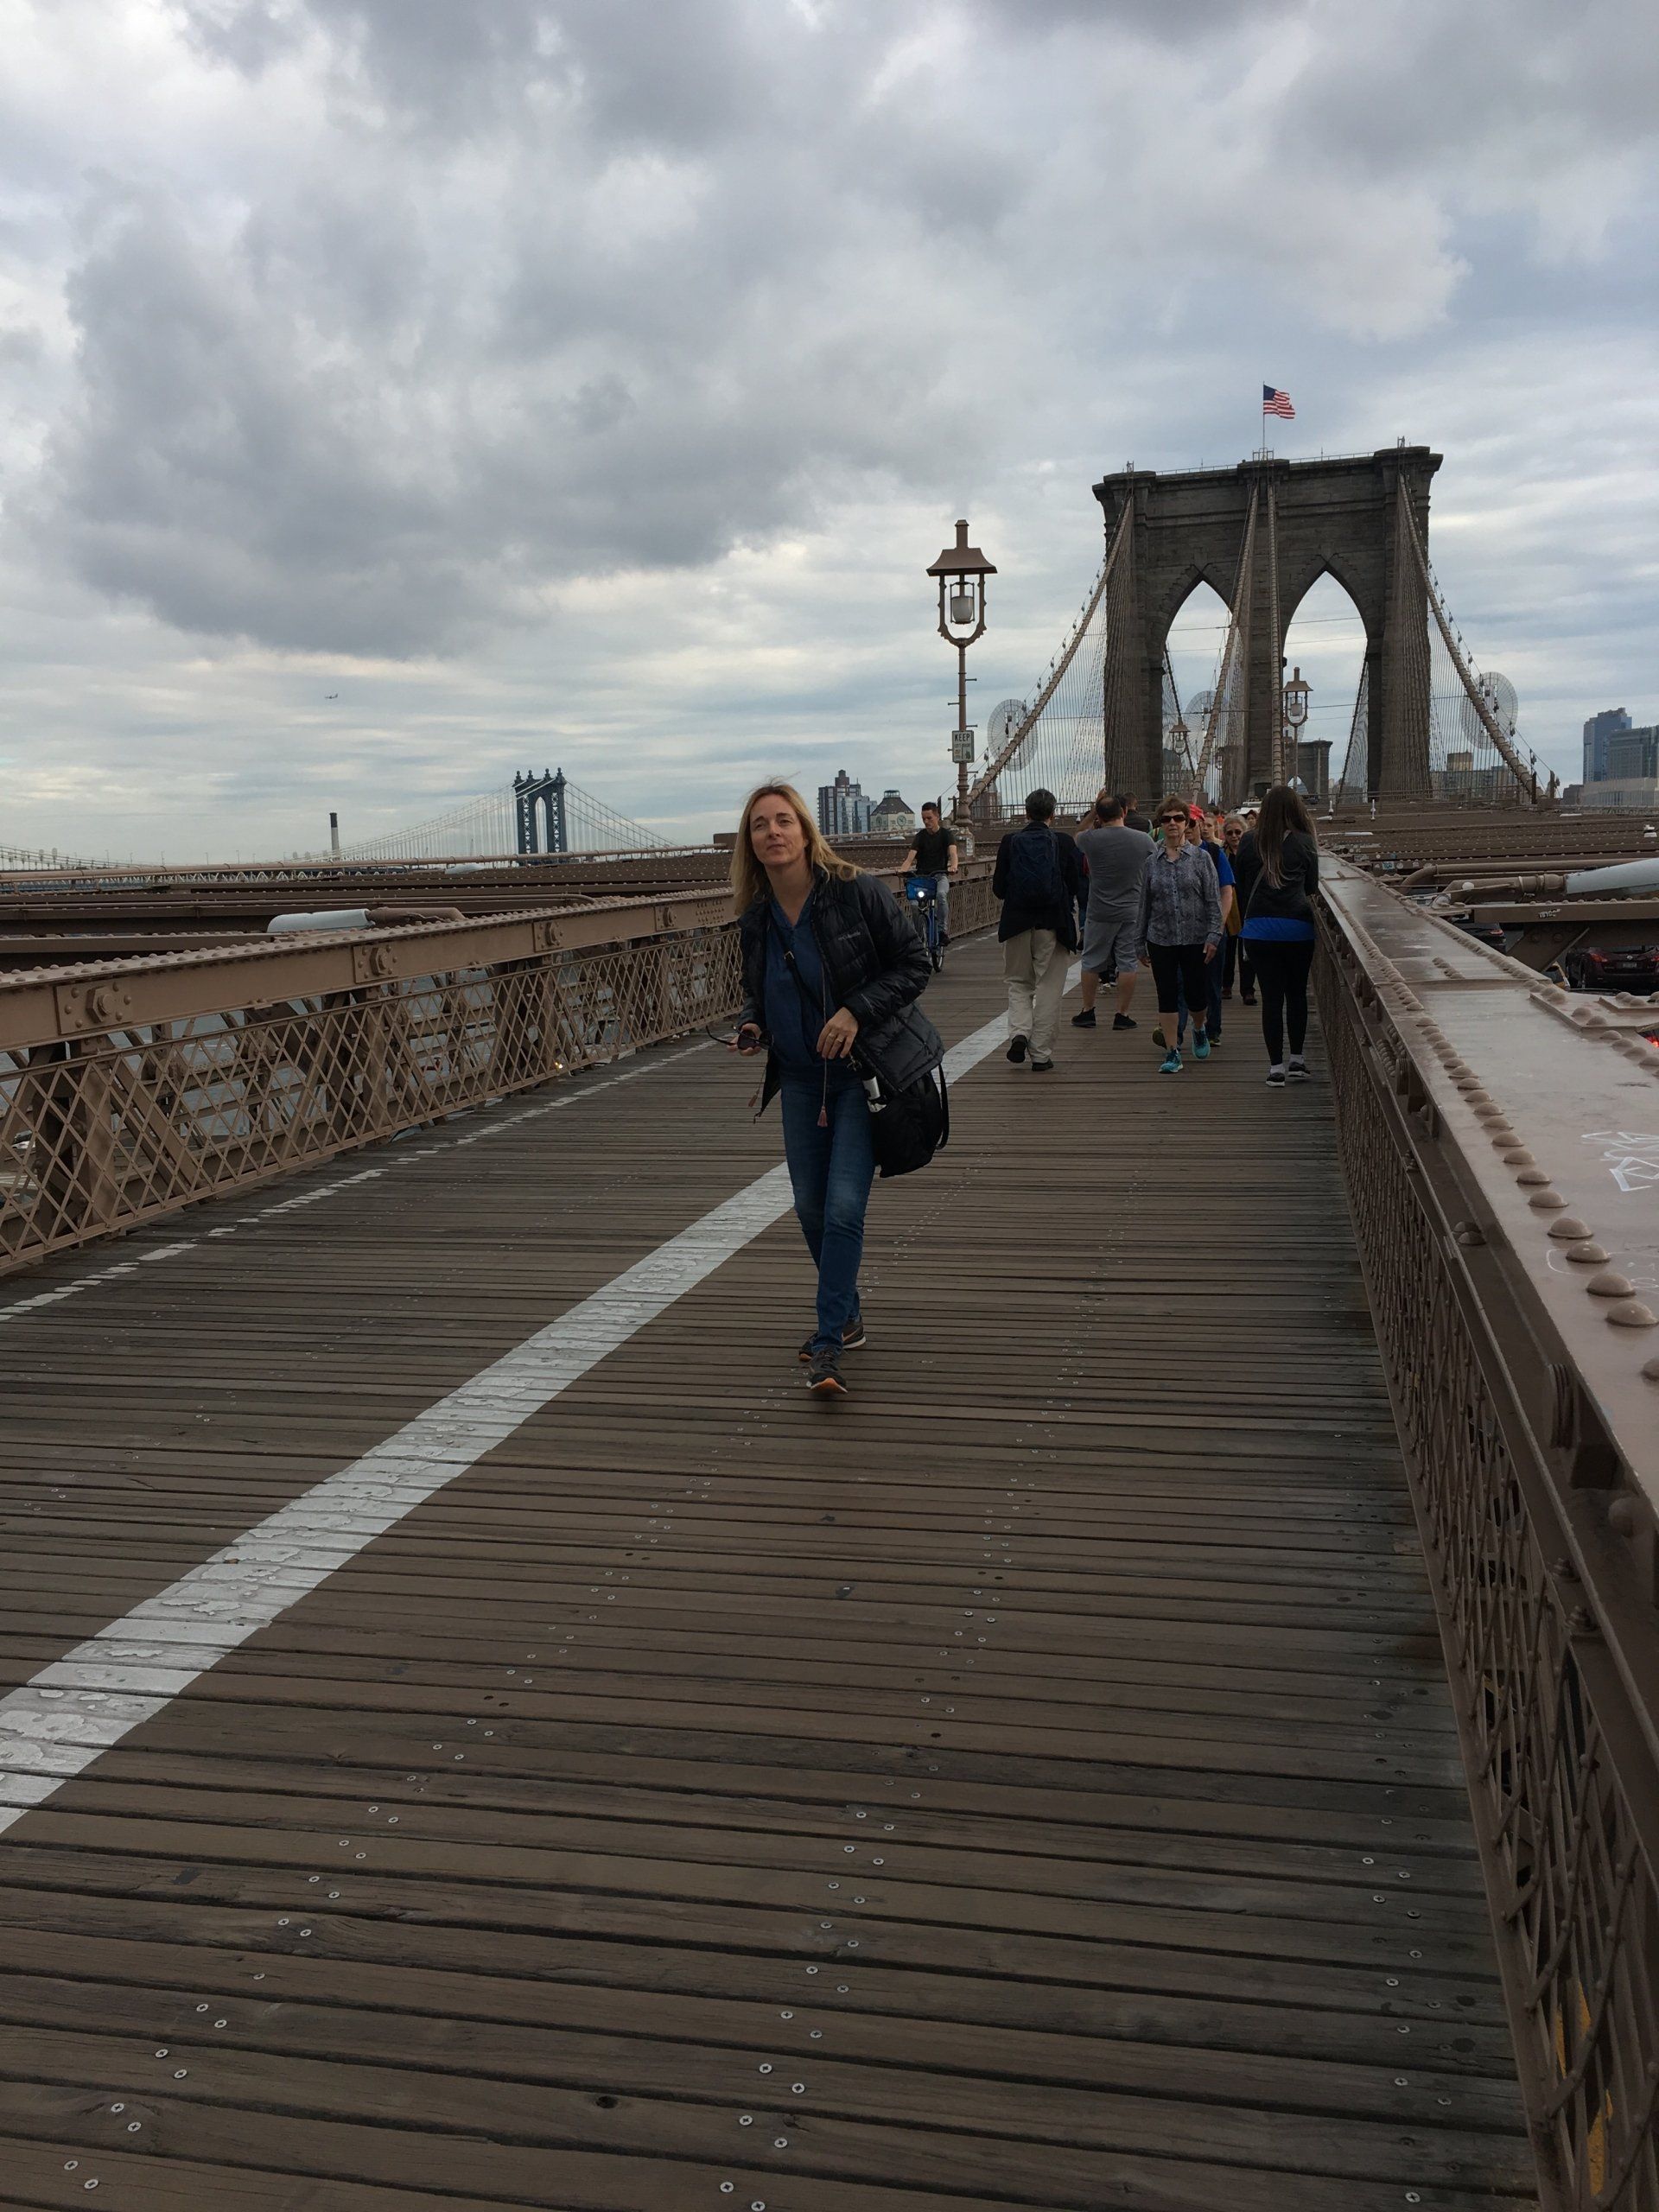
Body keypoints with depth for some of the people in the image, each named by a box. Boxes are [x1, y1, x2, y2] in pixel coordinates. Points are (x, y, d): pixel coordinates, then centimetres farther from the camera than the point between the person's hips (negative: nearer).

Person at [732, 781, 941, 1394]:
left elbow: (914, 962, -9)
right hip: (800, 1078, 6)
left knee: (844, 1207, -13)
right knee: (810, 1207, 11)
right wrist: (751, 1026, -5)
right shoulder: (755, 919, 2)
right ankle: (846, 1315, 32)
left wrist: (857, 1010, -21)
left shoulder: (858, 893, -13)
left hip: (864, 1072, -6)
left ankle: (829, 1343, -8)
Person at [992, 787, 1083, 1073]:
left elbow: (998, 890, -1)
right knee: (1049, 987, 7)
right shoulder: (1063, 842, -5)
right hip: (1053, 923, -1)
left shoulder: (1010, 842, -2)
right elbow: (1076, 886, -2)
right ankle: (1041, 1055, 7)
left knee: (1018, 983, 17)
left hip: (1017, 921, 1)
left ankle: (1019, 1033, -8)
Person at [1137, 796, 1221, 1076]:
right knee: (1167, 995, 0)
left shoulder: (1201, 858, -1)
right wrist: (1140, 940, 11)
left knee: (1196, 992, 3)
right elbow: (1144, 904, 11)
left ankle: (1199, 1029, 36)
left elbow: (1214, 900, -3)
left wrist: (1213, 934, -10)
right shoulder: (1152, 862, 5)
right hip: (1161, 940, 2)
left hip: (1195, 939, -2)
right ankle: (1172, 1052, 6)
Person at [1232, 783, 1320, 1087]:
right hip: (1297, 927, -1)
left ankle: (1276, 1067, 3)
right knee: (1297, 993, 14)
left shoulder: (1249, 842, 2)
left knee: (1271, 996, 4)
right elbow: (1312, 887, 6)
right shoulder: (1304, 842, -3)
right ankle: (1296, 1060, 17)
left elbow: (1241, 887, 10)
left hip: (1259, 927, 1)